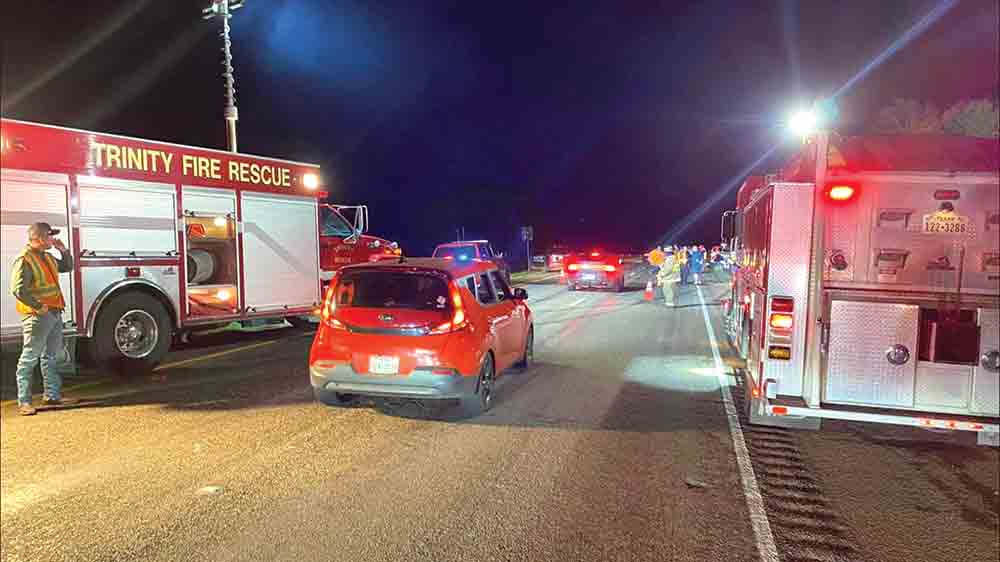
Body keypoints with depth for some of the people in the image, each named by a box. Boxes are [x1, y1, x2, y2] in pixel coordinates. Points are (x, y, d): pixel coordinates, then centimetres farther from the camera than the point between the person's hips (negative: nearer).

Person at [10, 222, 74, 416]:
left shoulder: (47, 257, 13)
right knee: (29, 359, -3)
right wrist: (39, 306, -20)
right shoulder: (25, 259, -14)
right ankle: (24, 402, 3)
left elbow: (67, 267, 29)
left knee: (51, 357, 15)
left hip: (54, 314, 9)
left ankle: (52, 396, 24)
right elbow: (18, 290, -21)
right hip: (37, 317, -9)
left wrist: (63, 251, 13)